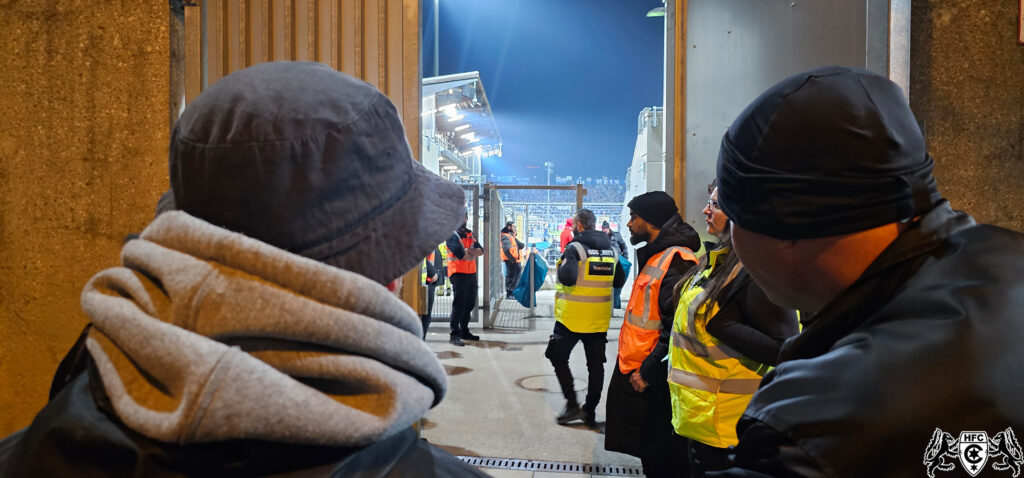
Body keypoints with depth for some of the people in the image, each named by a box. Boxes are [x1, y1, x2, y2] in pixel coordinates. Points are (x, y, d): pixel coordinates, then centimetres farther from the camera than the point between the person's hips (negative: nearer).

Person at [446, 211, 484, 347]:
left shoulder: (470, 234, 17)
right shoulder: (452, 235, -6)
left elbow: (480, 251, 5)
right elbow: (461, 255, -18)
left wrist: (467, 250, -13)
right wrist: (473, 252, -2)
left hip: (471, 273, 7)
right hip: (458, 274, -7)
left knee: (470, 304, 13)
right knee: (459, 304, -8)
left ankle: (464, 331, 25)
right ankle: (454, 335, -4)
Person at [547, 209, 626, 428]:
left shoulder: (575, 248, -13)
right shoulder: (610, 250, 7)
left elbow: (567, 278, -26)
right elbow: (619, 280, 14)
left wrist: (562, 266, -5)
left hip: (572, 317, -5)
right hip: (599, 318, 6)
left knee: (558, 357, 10)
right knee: (596, 364, 12)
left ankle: (572, 404, 5)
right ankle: (590, 412, 18)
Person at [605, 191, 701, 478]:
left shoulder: (676, 260, -19)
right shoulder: (655, 256, 13)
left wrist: (649, 371, -22)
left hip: (651, 380, -10)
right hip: (635, 370, 10)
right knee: (647, 454, 20)